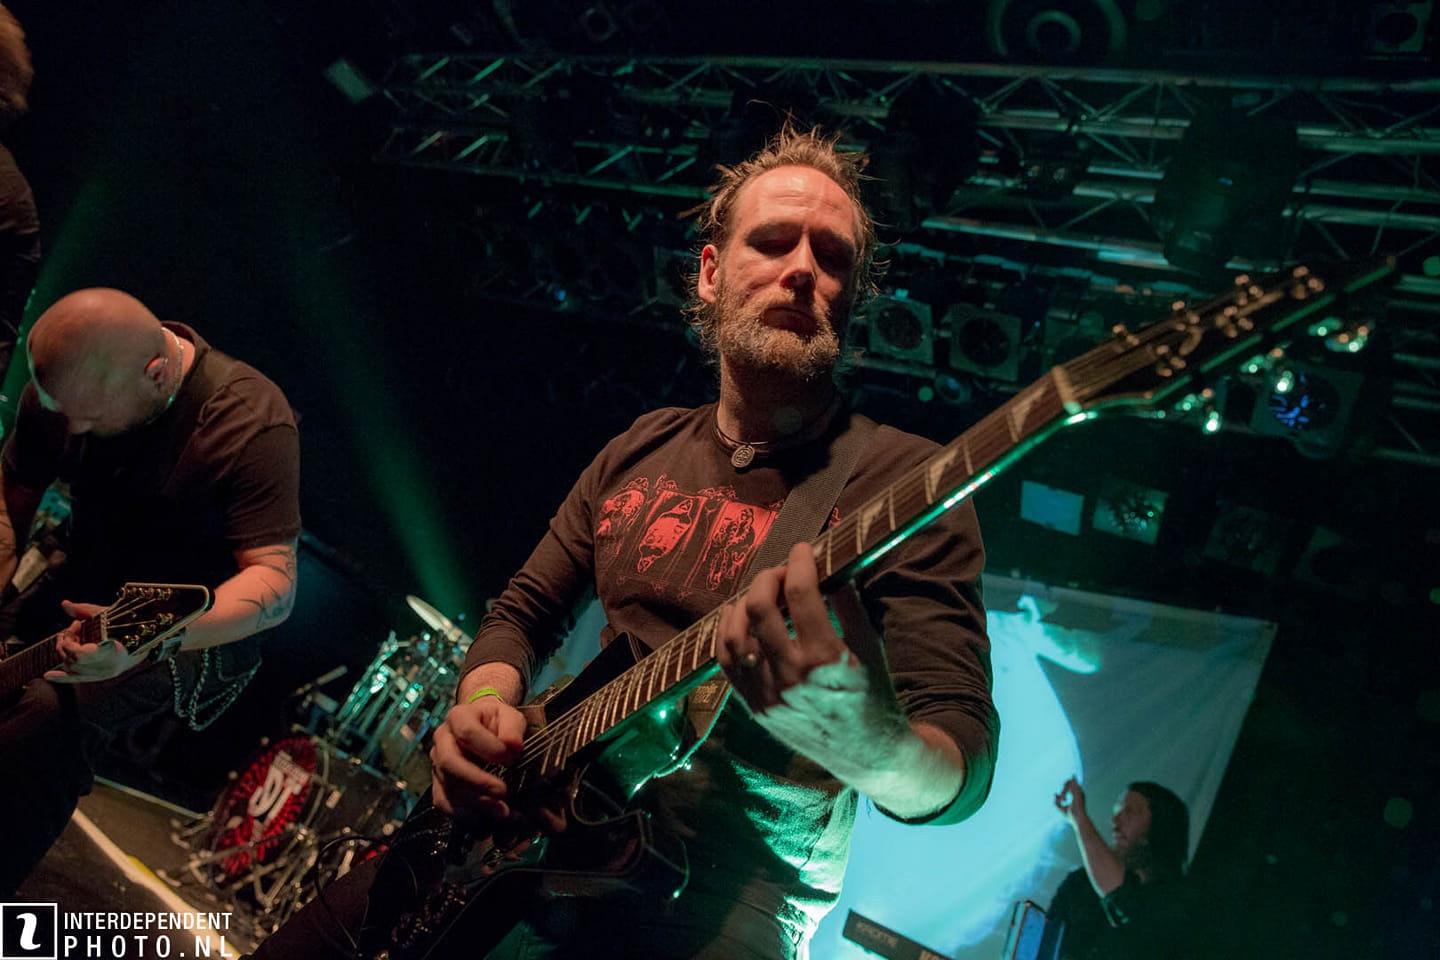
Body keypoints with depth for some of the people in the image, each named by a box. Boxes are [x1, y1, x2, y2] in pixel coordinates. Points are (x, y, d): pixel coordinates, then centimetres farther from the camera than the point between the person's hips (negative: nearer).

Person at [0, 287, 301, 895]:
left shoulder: (251, 422, -27)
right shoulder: (62, 386, -8)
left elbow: (275, 582, -30)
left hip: (198, 628, -7)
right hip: (80, 596, 7)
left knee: (50, 715, -30)